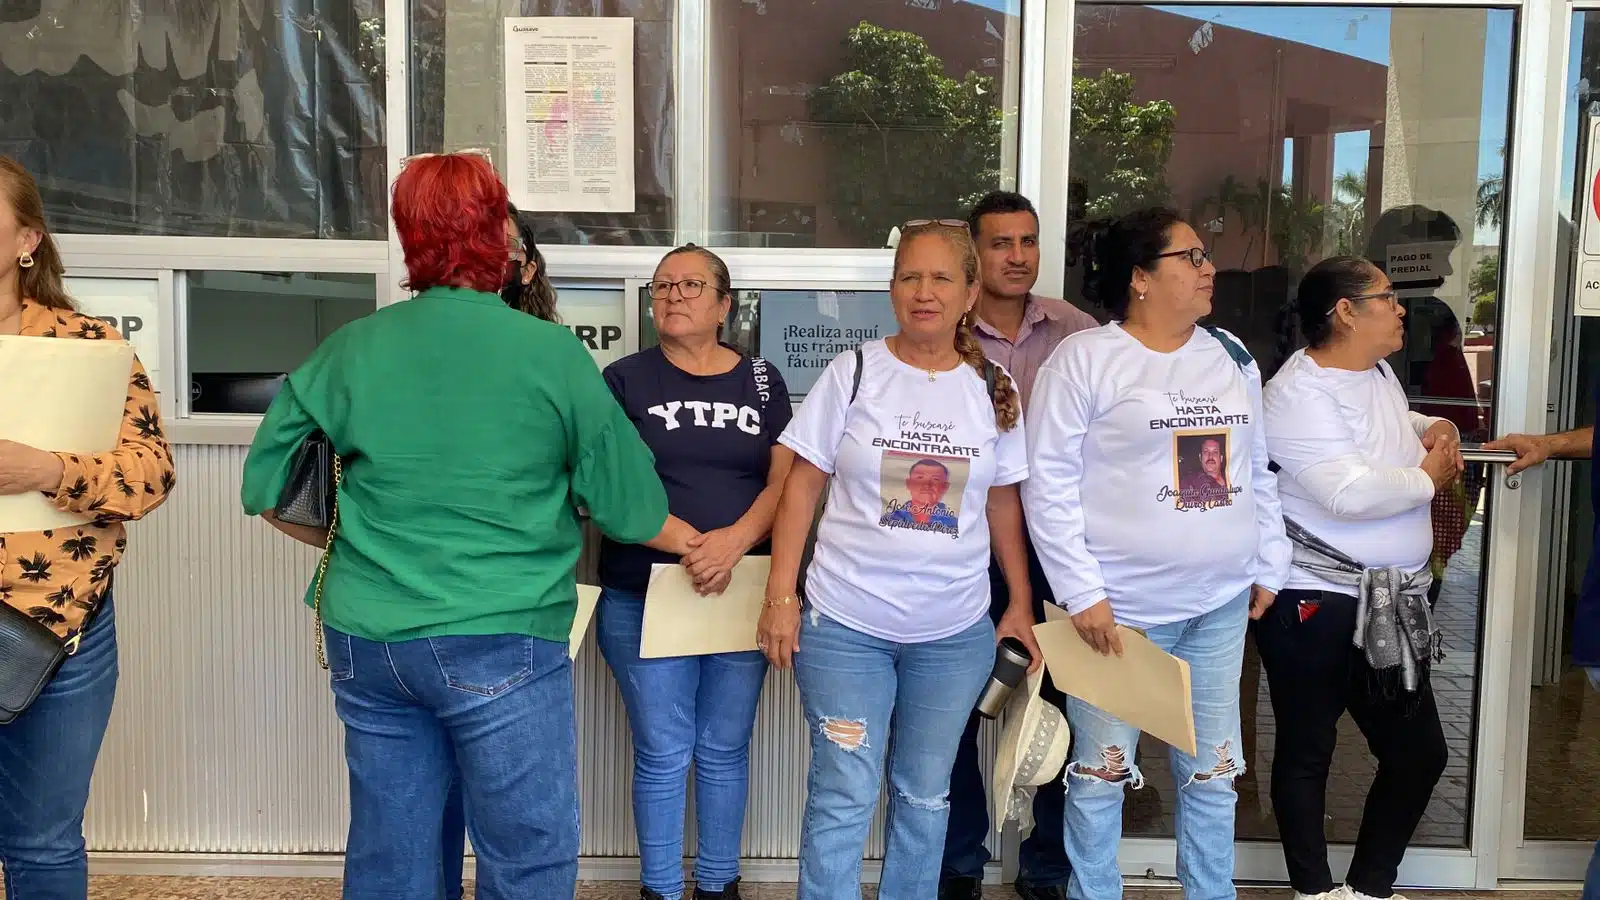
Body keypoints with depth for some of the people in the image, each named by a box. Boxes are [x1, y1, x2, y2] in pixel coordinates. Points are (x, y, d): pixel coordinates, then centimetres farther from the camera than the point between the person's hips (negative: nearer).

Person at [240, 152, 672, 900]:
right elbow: (633, 513, -4)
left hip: (366, 640, 5)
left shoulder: (350, 349, 1)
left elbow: (265, 488, 8)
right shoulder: (553, 353, -8)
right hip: (499, 646, -4)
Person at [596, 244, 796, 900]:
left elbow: (785, 482, 1)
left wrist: (734, 540, -17)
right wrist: (686, 543, -17)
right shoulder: (625, 379, 3)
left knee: (725, 749, 11)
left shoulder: (762, 381, 9)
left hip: (744, 594, 2)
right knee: (663, 754, 4)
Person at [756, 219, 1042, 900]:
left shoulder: (994, 391, 4)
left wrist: (1021, 604, 9)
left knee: (923, 796, 14)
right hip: (845, 624, -2)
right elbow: (802, 486, -2)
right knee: (842, 798, 0)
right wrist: (781, 597, -7)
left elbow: (1004, 503, 12)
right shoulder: (854, 373, -3)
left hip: (955, 633, 3)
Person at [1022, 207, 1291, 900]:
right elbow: (1049, 483, -12)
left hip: (1221, 603, 6)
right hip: (1121, 606, -5)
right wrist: (1083, 592, -15)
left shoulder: (1231, 356, 10)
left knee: (1213, 771, 16)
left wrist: (1268, 567, 13)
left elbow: (1259, 472, 16)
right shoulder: (1085, 359, -9)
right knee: (1101, 773, 5)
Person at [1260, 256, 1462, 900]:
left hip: (1391, 603, 9)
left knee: (1421, 753, 13)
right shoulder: (1298, 393, -17)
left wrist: (1436, 428, 10)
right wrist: (1427, 478, -10)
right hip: (1315, 603, -9)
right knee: (1307, 752, 6)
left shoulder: (1378, 371, 12)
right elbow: (1349, 492, -27)